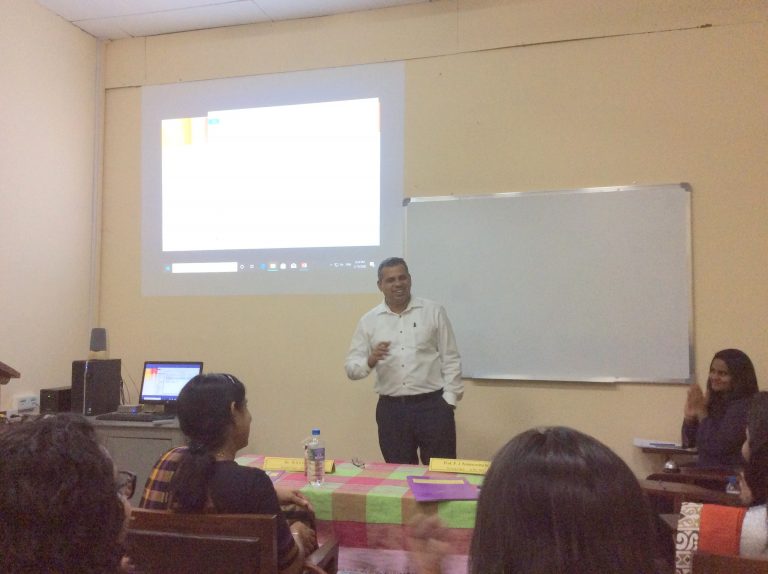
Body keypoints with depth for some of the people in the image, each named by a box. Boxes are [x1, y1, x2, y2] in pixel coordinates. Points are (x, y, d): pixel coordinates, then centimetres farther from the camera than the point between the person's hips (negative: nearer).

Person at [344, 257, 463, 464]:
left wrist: (448, 400, -5)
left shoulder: (434, 312, 2)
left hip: (433, 405, -1)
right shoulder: (369, 320, 5)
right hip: (391, 409, 2)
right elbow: (351, 367, 2)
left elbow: (451, 359, 2)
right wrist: (371, 360, -18)